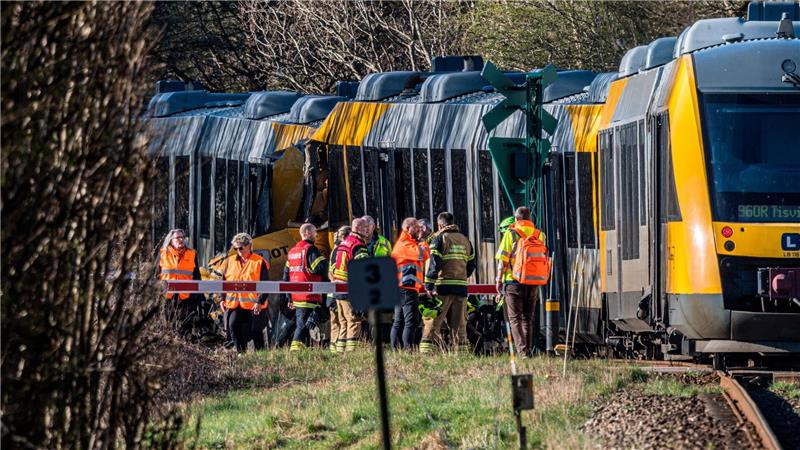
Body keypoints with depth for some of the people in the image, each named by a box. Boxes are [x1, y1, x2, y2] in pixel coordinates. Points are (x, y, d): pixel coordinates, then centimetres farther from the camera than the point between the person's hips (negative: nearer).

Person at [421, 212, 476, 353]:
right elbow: (471, 265, 18)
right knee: (459, 325, 9)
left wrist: (429, 286, -11)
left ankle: (427, 353, -15)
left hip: (443, 288, -5)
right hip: (461, 288, 5)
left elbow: (434, 264, -11)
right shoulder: (465, 240, 16)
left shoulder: (439, 238, -2)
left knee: (432, 324, -6)